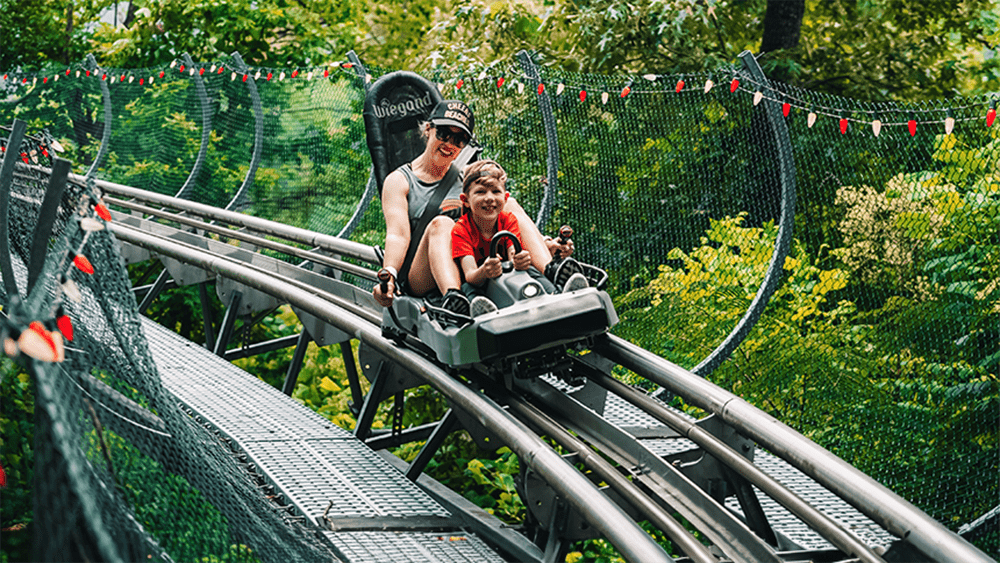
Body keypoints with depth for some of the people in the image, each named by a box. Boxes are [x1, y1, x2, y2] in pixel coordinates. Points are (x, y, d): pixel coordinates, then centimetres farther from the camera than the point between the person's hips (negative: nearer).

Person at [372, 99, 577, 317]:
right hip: (421, 280, -4)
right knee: (441, 223, -33)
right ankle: (452, 301, -60)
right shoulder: (399, 181, 8)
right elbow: (398, 234, -8)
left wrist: (545, 244, -5)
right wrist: (389, 276, -28)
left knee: (509, 205, -11)